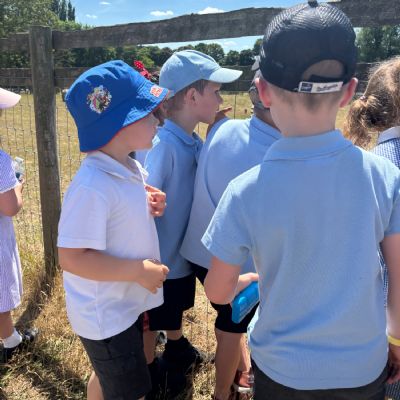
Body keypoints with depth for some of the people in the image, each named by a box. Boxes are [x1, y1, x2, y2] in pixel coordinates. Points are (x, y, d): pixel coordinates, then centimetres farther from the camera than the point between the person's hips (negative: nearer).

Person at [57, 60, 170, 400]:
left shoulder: (130, 168, -2)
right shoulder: (93, 187, -31)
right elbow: (72, 257, -31)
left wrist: (147, 204, -6)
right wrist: (139, 270, -26)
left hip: (125, 305, 8)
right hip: (106, 317, -8)